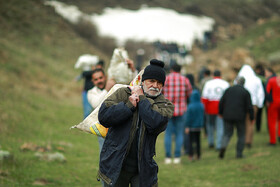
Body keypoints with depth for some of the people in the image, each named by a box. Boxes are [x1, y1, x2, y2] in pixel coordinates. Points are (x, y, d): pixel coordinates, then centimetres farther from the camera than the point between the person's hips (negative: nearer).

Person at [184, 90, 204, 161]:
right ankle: (198, 155, 15)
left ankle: (191, 156, 0)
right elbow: (202, 116, 6)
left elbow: (188, 117, -14)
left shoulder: (190, 106, -17)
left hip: (192, 126, -4)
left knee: (191, 141, 4)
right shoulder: (201, 106, -6)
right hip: (199, 126, 4)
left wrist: (186, 127, -10)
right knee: (198, 141, 12)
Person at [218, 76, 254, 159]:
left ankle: (223, 146, -18)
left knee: (227, 134, 10)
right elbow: (249, 107, -5)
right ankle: (239, 153, 9)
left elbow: (221, 102, 5)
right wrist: (252, 118, 5)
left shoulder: (229, 89, 6)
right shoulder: (246, 92, -1)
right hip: (240, 117, -2)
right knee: (241, 135, 13)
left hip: (228, 116, 2)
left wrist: (220, 112, 19)